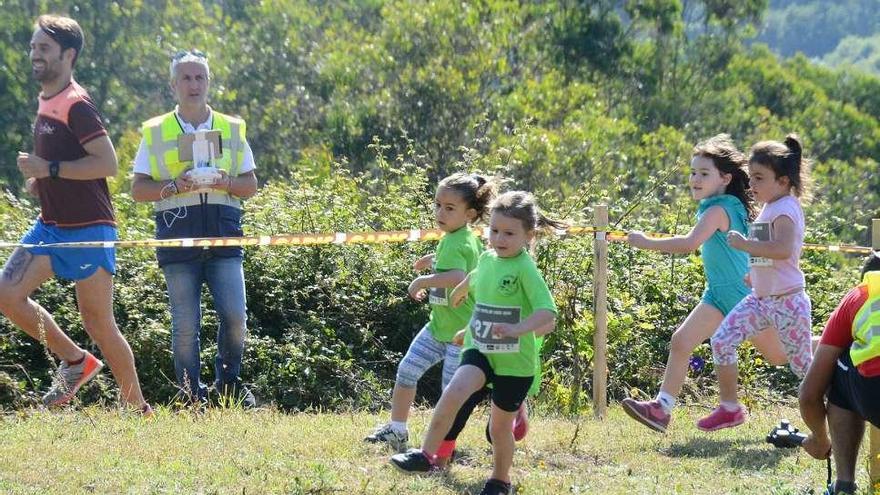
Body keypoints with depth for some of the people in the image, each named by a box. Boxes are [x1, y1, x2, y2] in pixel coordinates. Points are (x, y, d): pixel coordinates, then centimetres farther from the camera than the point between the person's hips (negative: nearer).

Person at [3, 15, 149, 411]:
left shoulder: (76, 105, -15)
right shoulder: (46, 102, 14)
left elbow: (108, 162, -23)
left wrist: (48, 169, -22)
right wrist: (37, 180, 10)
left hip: (88, 231, -9)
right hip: (51, 226, 9)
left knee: (99, 324, -3)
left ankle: (138, 410, 10)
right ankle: (75, 361, 11)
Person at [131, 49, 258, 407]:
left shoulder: (232, 128, 14)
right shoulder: (156, 132, 9)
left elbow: (251, 184, 14)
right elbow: (138, 189, 6)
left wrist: (226, 182, -7)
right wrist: (174, 186, -12)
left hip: (223, 229, 1)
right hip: (177, 230, -1)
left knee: (235, 314, -9)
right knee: (185, 324, -3)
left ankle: (229, 381, 14)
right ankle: (192, 396, 7)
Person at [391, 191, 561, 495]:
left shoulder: (525, 269, -18)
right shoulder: (487, 259, 3)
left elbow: (547, 311, -27)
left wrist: (518, 328, -44)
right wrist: (460, 290, 49)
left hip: (514, 359, -4)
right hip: (479, 349, 4)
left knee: (500, 425, 10)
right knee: (454, 391, -25)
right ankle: (426, 455, -18)